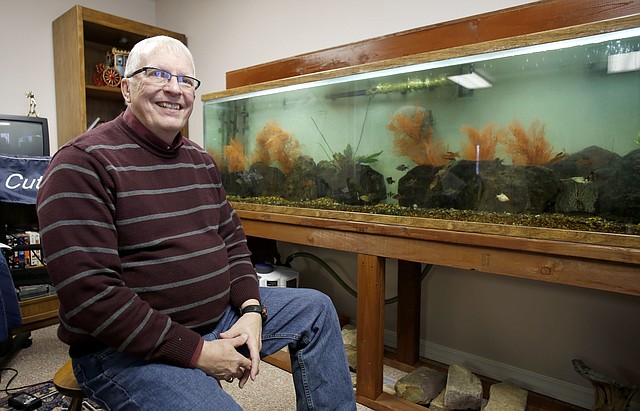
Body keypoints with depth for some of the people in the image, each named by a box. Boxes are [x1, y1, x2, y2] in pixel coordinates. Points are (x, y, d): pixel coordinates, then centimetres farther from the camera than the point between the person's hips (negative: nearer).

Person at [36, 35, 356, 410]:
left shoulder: (201, 160, 8)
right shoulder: (83, 163, -15)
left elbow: (233, 240, 12)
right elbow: (89, 295, -22)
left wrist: (252, 310, -5)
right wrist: (197, 352, -21)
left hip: (218, 316, 8)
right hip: (125, 349, -7)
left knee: (317, 308, 10)